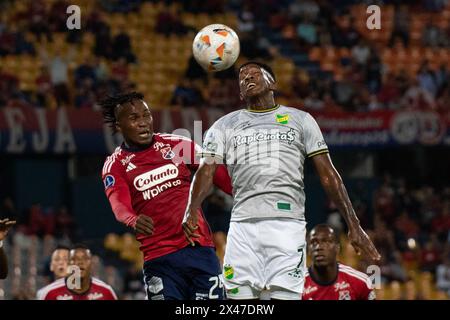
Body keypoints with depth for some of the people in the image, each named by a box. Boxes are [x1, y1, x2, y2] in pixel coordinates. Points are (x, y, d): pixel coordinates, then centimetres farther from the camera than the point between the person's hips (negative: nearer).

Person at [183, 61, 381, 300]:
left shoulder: (300, 120, 14)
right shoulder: (225, 125, 17)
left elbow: (328, 175, 10)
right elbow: (206, 170, 4)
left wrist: (353, 226, 3)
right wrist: (191, 211, -16)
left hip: (287, 224, -2)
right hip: (243, 225, 2)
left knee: (285, 296, -12)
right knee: (240, 296, -2)